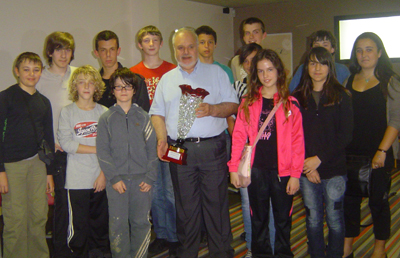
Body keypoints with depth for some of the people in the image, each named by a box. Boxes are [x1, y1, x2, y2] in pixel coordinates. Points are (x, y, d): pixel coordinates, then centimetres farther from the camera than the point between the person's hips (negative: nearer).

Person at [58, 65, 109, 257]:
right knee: (78, 223, 1)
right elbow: (65, 143, -9)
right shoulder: (67, 112, 2)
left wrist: (104, 173, -6)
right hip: (77, 180, -2)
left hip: (100, 178, 2)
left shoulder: (104, 112, 6)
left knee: (100, 223, 8)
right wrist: (97, 149, -9)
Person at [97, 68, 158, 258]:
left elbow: (152, 148, 5)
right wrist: (114, 178, -10)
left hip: (141, 178, 1)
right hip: (116, 179, -1)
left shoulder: (143, 117, 7)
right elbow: (102, 151, -1)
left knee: (141, 222, 6)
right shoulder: (106, 118, 4)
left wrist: (150, 177, -4)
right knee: (118, 224, 2)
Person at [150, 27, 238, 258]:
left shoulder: (216, 72, 9)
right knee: (186, 206, 9)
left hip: (212, 148, -2)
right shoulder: (167, 79, 15)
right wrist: (162, 139, -3)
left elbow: (233, 105, 4)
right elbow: (157, 113, 14)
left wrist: (213, 109, -15)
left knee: (217, 204, 1)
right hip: (179, 150, 2)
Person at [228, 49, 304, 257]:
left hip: (282, 170, -1)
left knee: (283, 218, 10)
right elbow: (239, 136, 2)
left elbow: (298, 141, -4)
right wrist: (234, 168, -2)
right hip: (256, 169, 1)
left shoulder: (290, 103, -2)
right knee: (258, 218, 14)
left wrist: (295, 174, -8)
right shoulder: (248, 103, 3)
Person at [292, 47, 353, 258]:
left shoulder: (341, 96, 0)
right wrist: (306, 164, -7)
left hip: (334, 169, -2)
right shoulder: (297, 98, 5)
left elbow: (345, 135, -5)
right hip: (306, 171, 2)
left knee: (334, 219, 5)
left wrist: (319, 158, -11)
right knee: (313, 219, 10)